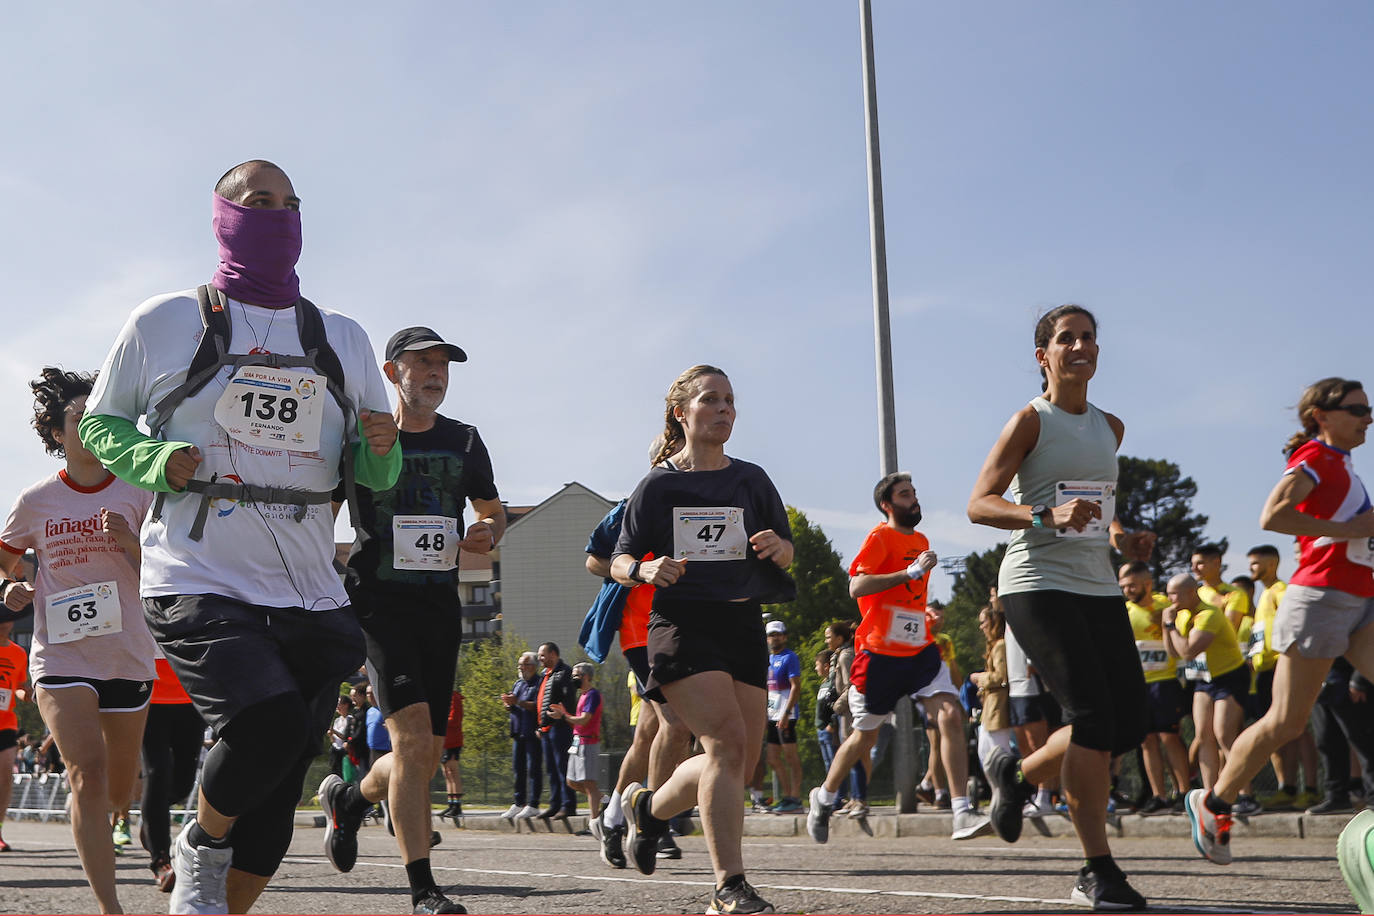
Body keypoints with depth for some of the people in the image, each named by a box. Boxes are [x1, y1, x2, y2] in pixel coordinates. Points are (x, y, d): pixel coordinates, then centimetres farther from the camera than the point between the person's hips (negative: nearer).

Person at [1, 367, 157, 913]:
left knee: (120, 792, 12)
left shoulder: (136, 496, 1)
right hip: (60, 656, -1)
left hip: (127, 656, 2)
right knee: (89, 775, -18)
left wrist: (130, 543, -18)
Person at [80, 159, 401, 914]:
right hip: (198, 584, -4)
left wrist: (380, 452, -8)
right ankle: (200, 846, 4)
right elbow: (101, 426, 10)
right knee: (269, 718, -27)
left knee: (274, 799, 5)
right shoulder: (165, 322, 3)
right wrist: (159, 461, -11)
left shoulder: (343, 339, 13)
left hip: (310, 596, 4)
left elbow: (371, 473, 16)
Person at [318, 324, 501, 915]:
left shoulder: (463, 441, 11)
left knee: (427, 754, 6)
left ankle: (348, 800, 39)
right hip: (379, 599, -5)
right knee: (412, 736, -18)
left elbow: (492, 510, 22)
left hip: (440, 602, 5)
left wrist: (486, 533, 0)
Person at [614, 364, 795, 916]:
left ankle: (649, 807, 32)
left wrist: (779, 548, -8)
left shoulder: (751, 480, 11)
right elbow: (619, 563, 5)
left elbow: (787, 551, 16)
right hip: (680, 624, -5)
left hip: (743, 626, 5)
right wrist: (644, 570, -18)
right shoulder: (658, 485, 2)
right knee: (726, 742, -21)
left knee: (741, 763, 5)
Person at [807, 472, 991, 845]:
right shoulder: (880, 537, -7)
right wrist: (911, 572, -25)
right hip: (880, 652, -5)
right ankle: (824, 798, 31)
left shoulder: (921, 541, 17)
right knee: (865, 736, 7)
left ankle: (963, 814, -18)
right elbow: (856, 587, -22)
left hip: (920, 649, 6)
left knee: (951, 714, -16)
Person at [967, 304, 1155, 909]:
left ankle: (1018, 773, 27)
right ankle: (1097, 871, -8)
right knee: (1093, 713, -18)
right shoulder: (1031, 420, -3)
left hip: (1098, 586, 7)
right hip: (1037, 582, -7)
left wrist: (1121, 536, 10)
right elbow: (979, 504, -10)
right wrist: (1050, 515, -26)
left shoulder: (1110, 427, 17)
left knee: (1128, 723, 2)